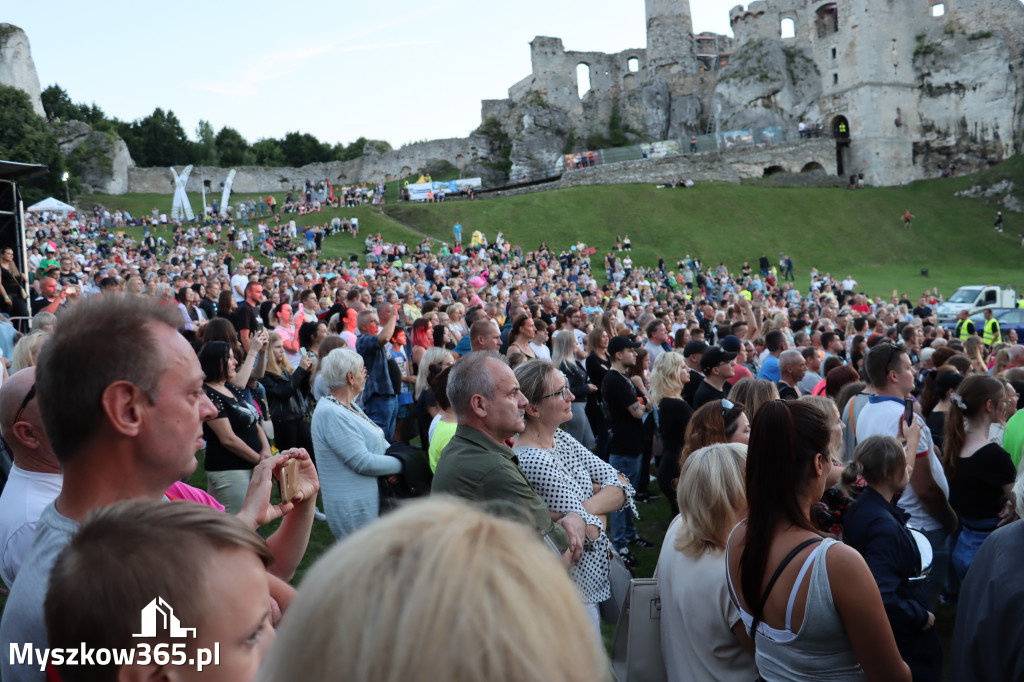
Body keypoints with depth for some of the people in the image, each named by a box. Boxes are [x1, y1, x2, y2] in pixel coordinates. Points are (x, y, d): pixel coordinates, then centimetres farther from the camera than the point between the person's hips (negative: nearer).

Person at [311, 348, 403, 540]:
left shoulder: (350, 405, 12)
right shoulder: (331, 414, -21)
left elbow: (379, 441, 14)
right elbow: (363, 462, -23)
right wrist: (403, 464, -11)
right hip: (355, 510, -10)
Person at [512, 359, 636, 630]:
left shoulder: (561, 439, 0)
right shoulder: (534, 461, -27)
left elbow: (622, 485, -4)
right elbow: (589, 532, -25)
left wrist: (586, 507, -19)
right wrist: (600, 511, -7)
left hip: (594, 575, 8)